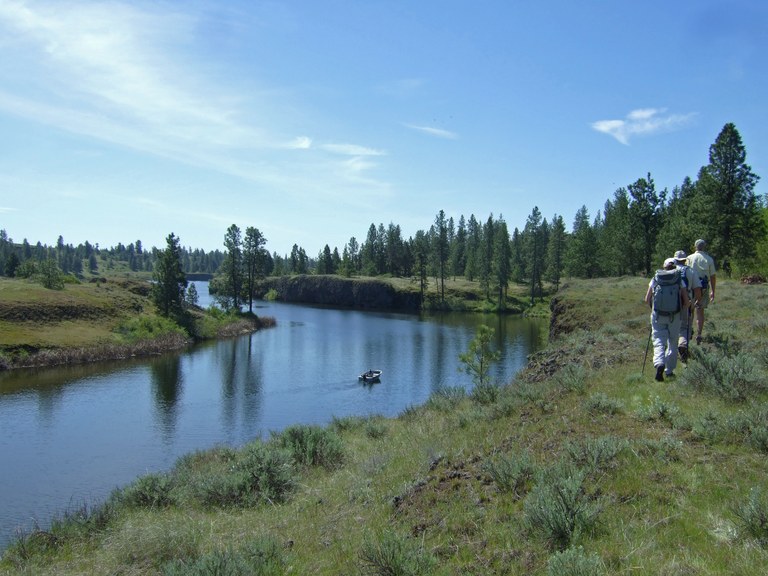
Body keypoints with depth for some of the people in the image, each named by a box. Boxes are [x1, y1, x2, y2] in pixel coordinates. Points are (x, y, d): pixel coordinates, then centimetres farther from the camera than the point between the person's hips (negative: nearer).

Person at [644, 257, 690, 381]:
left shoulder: (655, 279, 3)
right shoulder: (679, 281, 1)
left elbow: (647, 300, 5)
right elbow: (686, 302, -1)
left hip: (658, 316, 0)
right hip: (674, 317, 0)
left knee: (659, 342, 2)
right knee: (672, 343, 16)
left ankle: (659, 364, -25)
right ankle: (669, 371, 20)